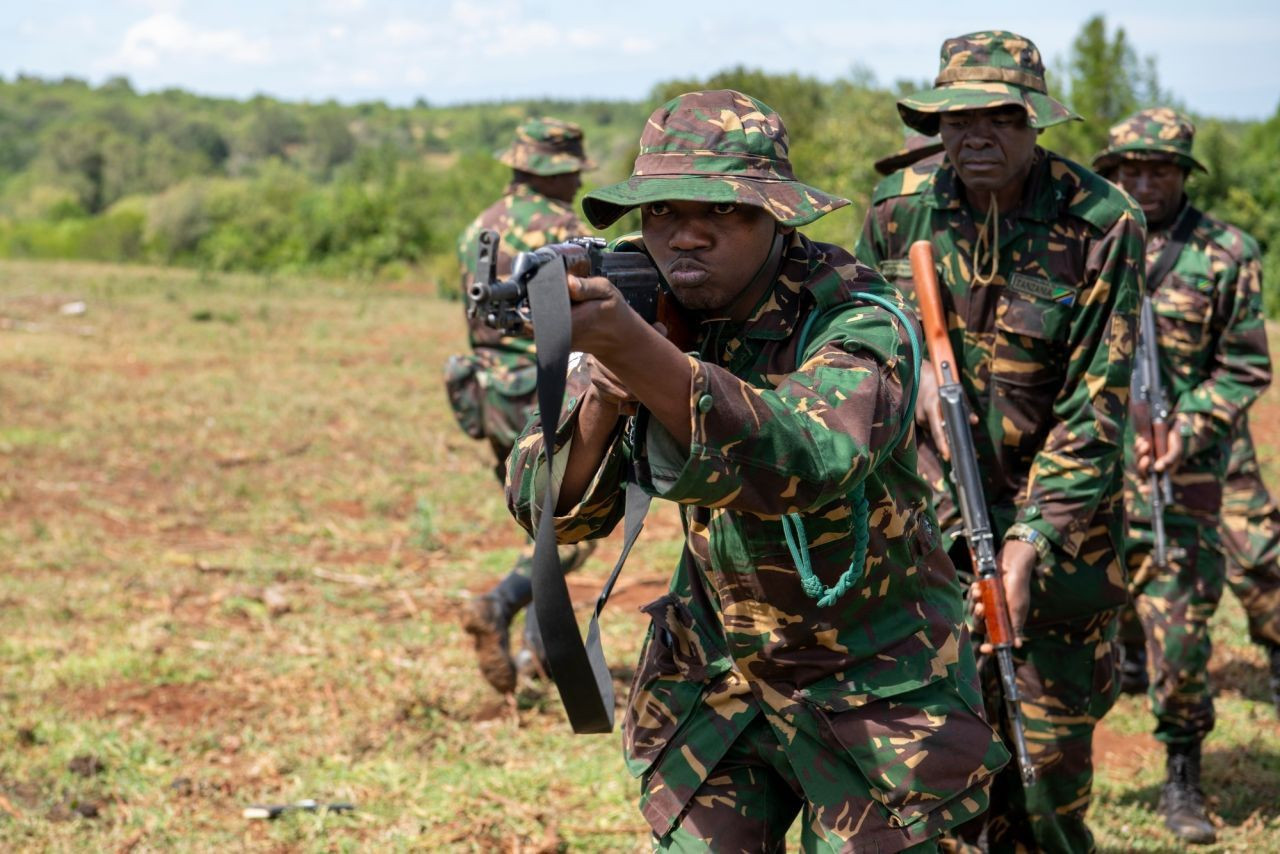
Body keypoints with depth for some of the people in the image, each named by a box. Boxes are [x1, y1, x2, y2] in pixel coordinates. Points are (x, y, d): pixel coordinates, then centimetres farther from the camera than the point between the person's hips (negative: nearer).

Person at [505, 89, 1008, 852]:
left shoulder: (858, 322, -22)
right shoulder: (645, 311, -7)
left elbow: (806, 460, -43)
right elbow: (550, 508, -10)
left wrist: (636, 350, -54)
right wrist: (600, 403, -30)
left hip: (870, 692, -4)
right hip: (712, 682, 4)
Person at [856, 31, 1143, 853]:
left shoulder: (1103, 223, -14)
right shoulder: (900, 206, -3)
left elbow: (1096, 405, -15)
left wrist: (1029, 541, -19)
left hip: (1057, 508, -2)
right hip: (926, 503, 2)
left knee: (1051, 738, 5)